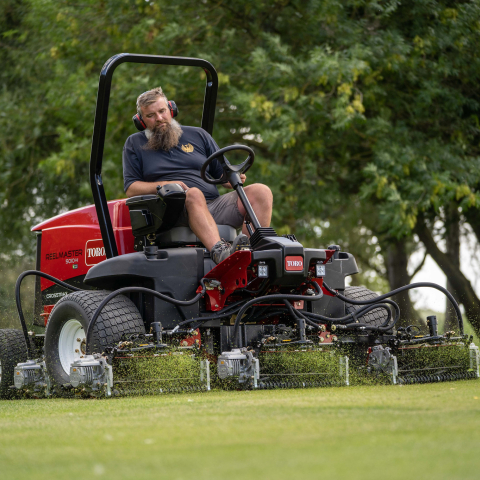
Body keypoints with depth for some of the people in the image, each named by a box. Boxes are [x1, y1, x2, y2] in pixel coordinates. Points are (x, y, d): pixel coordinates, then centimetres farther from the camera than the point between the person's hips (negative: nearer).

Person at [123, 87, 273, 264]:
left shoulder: (198, 135, 24)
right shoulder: (134, 144, 18)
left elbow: (223, 174, 22)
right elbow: (131, 189, 8)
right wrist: (163, 185, -9)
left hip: (214, 205, 4)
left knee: (261, 192, -18)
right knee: (194, 194, -38)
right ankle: (219, 252, -63)